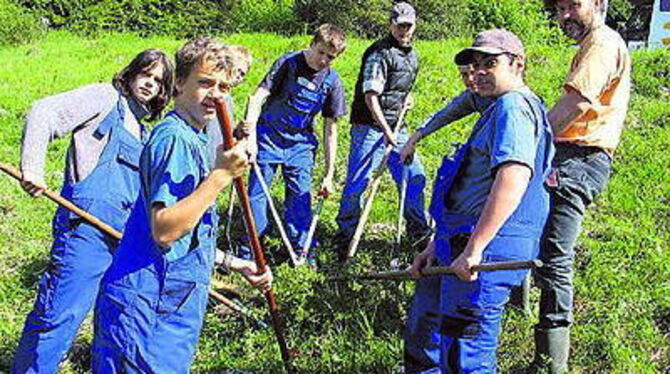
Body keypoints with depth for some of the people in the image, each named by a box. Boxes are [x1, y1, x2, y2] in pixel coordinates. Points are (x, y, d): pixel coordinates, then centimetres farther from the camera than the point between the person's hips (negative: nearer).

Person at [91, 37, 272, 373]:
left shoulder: (193, 139, 16)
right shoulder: (174, 138, -16)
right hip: (147, 306, -10)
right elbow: (164, 230, -26)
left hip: (172, 304, 10)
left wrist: (233, 263, 21)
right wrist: (221, 175, -25)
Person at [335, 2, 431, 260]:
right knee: (357, 183, -5)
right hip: (370, 126, -8)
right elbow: (370, 95, -19)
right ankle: (344, 237, 7)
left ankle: (419, 231, 27)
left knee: (414, 178, 11)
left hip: (396, 127, 8)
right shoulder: (379, 53, -13)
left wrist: (406, 97, 8)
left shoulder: (412, 56, 14)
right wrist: (385, 130, -25)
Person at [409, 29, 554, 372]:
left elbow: (512, 180, -29)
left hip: (489, 251, -11)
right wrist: (437, 245, 23)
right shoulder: (499, 110, 22)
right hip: (462, 244, 11)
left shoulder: (514, 106, -13)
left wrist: (473, 250, -28)